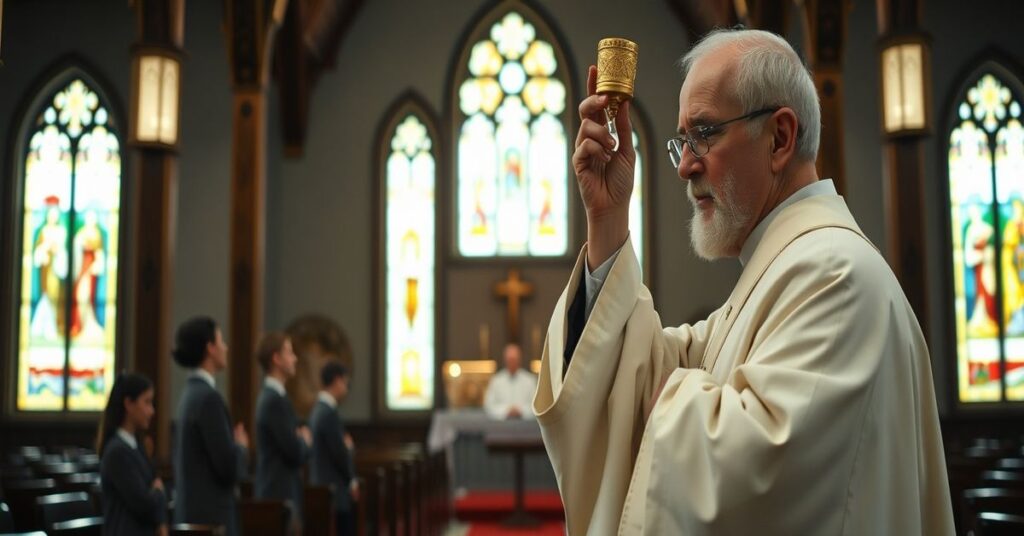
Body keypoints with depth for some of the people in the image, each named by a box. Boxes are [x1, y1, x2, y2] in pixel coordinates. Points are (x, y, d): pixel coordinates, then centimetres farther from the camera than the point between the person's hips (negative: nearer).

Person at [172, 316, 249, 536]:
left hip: (195, 514, 10)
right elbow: (230, 468, -19)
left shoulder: (191, 394, 12)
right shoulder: (208, 397, -17)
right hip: (209, 518, -10)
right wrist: (242, 446, -2)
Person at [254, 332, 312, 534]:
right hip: (281, 496, -10)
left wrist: (301, 441, -1)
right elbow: (295, 452, -20)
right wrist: (305, 440, 0)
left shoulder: (271, 397, 13)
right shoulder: (275, 400, -17)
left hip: (276, 492, 10)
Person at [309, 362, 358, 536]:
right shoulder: (329, 413, -18)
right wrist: (352, 481, -5)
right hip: (335, 490, -10)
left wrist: (348, 445, 0)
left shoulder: (319, 410, 12)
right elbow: (339, 453, -18)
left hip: (324, 488, 10)